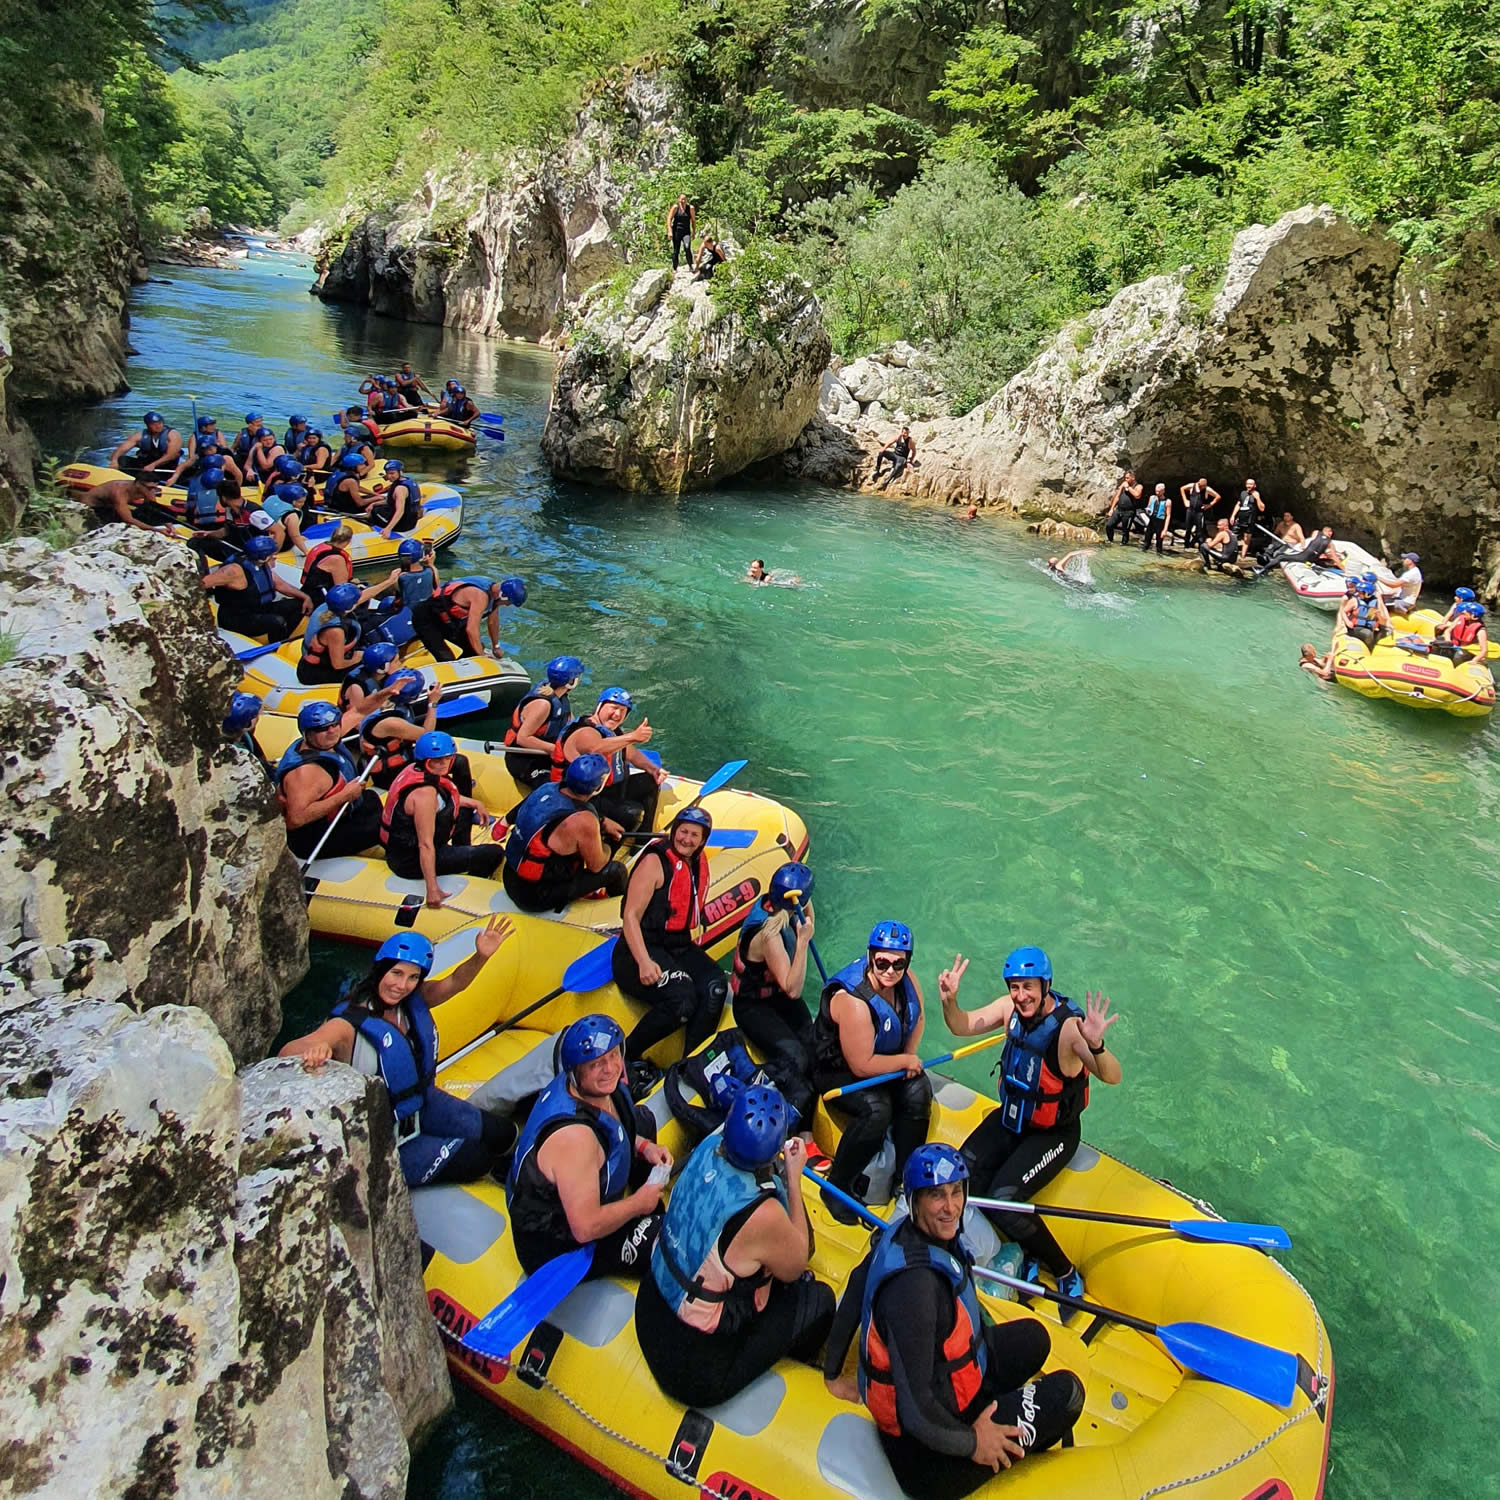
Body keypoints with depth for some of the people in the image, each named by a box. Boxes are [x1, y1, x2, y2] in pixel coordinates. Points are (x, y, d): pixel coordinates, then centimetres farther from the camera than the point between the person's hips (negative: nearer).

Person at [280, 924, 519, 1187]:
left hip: (421, 1104, 7)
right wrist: (315, 1048, -64)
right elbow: (287, 1053, -40)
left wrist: (481, 956, -22)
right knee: (473, 1158, -10)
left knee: (502, 1133, 9)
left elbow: (454, 983, -2)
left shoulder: (412, 1002, -9)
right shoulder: (349, 1025, -30)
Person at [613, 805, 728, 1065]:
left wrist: (694, 944, 13)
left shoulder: (699, 863, 12)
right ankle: (625, 1057, -10)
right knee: (682, 1000, -30)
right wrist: (644, 962, -28)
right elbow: (630, 916, -16)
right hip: (643, 949, -7)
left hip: (680, 948, 7)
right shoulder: (655, 861, -10)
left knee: (716, 986, -23)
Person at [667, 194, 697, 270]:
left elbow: (693, 221, 9)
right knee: (676, 251, 4)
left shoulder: (690, 208, 1)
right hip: (676, 232, 0)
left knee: (687, 248, -24)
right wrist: (669, 231, -14)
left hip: (686, 232, 0)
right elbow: (669, 219, -4)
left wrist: (694, 232, 6)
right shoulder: (675, 207, -2)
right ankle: (674, 269, 16)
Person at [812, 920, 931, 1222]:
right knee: (877, 1109, -30)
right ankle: (836, 1186, -12)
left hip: (882, 1059, 7)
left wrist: (910, 1056, -4)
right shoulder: (853, 1001, -34)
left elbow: (917, 1017, 10)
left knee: (918, 1089, -17)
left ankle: (906, 1175, 0)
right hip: (836, 1070, -7)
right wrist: (905, 1061, -16)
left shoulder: (905, 979, -12)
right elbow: (862, 1066, -29)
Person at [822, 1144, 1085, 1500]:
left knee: (1032, 1337, 18)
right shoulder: (915, 1283, -34)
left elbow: (857, 1287, 8)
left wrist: (834, 1376, 16)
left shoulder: (900, 1232, -7)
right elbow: (916, 1413, -32)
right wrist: (970, 1442, -14)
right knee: (1066, 1393, -1)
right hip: (925, 1462, -9)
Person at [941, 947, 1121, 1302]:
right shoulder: (1011, 1007, -11)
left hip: (1053, 1134, -6)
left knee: (1002, 1200, -21)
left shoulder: (1068, 1026, -29)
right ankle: (1029, 1253, 9)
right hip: (1010, 1118, 6)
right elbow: (962, 1027, -9)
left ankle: (1066, 1274, 3)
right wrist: (949, 1002, -31)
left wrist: (1095, 1047, -62)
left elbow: (1111, 1076, -40)